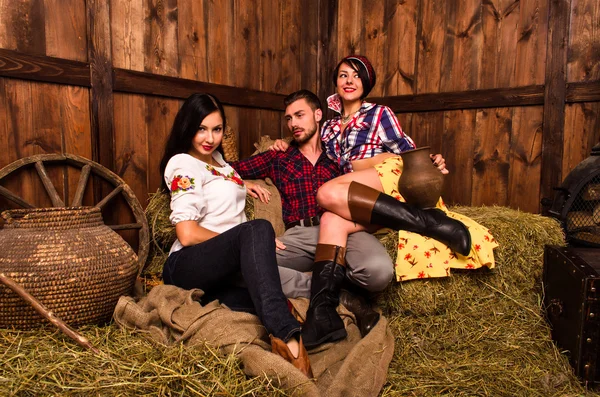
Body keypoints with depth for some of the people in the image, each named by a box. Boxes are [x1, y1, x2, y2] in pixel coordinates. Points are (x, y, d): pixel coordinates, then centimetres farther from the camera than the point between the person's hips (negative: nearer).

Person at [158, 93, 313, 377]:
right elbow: (187, 235, -17)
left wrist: (240, 183, 25)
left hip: (222, 271, 8)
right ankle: (285, 334, -50)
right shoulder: (183, 164, -6)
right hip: (186, 266, -8)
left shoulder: (216, 157, 20)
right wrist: (255, 241, -12)